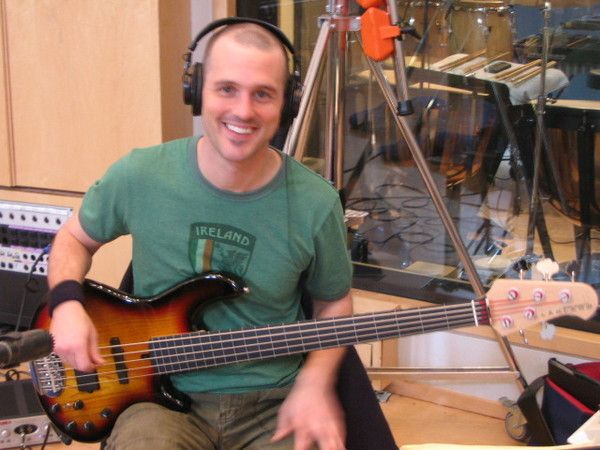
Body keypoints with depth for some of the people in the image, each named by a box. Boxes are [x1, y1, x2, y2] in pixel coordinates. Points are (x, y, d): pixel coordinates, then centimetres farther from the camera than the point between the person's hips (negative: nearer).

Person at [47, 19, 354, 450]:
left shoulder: (316, 205, -8)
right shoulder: (139, 176, -7)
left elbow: (334, 304, 9)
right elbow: (75, 237, 13)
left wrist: (315, 383, -7)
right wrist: (67, 304, -6)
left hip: (274, 408, 1)